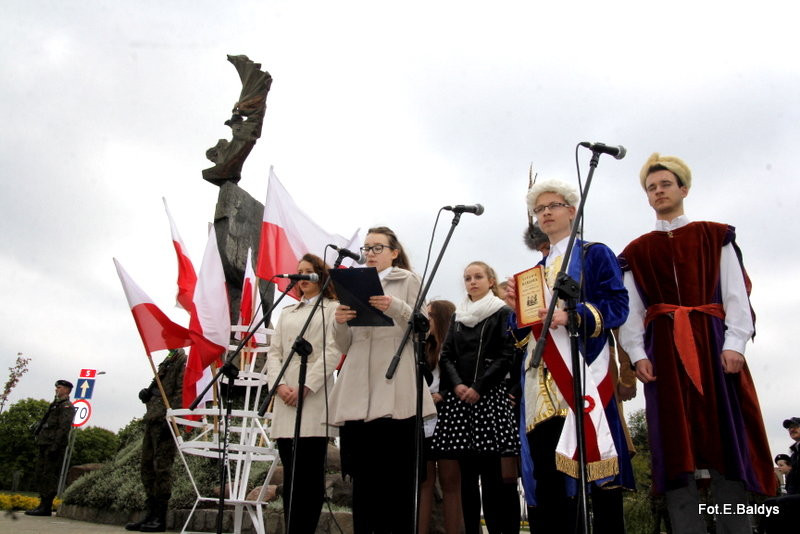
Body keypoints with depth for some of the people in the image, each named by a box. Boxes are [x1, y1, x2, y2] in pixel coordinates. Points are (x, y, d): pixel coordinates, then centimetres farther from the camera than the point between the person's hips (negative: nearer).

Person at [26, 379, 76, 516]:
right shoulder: (55, 405, 24)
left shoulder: (67, 406, -6)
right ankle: (43, 504, 16)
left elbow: (64, 427, -17)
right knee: (40, 475, 11)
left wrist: (55, 446, -24)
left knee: (49, 475, -10)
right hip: (43, 444, 10)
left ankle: (46, 507, -8)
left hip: (53, 445, -10)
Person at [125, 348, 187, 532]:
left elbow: (181, 391, -14)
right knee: (147, 467, 10)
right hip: (152, 420, 10)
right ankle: (151, 513, 17)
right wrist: (147, 393, 7)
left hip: (164, 421, -10)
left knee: (162, 467, -9)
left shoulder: (183, 360, -4)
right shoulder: (166, 362, 24)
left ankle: (160, 517, -4)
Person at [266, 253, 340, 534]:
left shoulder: (333, 309, 7)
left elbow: (332, 352, -5)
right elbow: (274, 352, 14)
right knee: (290, 476, 6)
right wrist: (279, 384, -5)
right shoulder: (286, 313, 23)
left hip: (314, 399, -5)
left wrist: (305, 387, -15)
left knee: (310, 475, -4)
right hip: (285, 401, 5)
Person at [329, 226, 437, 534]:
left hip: (394, 390, -4)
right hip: (358, 393, 4)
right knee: (363, 476, 2)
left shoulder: (408, 280, 13)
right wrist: (340, 323, -3)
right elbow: (344, 346, 18)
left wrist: (396, 308, -15)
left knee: (397, 475, -7)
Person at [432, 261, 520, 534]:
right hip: (459, 397, 4)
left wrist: (478, 387, -12)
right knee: (467, 471, 4)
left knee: (492, 470, -7)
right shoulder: (457, 317, 19)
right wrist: (457, 384, -6)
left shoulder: (503, 314, 5)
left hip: (490, 395, -4)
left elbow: (506, 356, -4)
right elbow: (446, 356, 12)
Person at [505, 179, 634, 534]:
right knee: (546, 473, 3)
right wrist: (517, 306, 0)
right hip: (543, 380, 6)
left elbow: (618, 306, -6)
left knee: (594, 462, -7)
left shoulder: (595, 255, 8)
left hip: (583, 370, -5)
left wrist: (572, 315, -22)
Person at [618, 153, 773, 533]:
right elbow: (630, 309, 8)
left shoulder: (716, 237, 14)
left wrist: (734, 343, -10)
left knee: (726, 438, -3)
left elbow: (737, 293, 4)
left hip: (713, 342, -1)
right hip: (663, 350, 1)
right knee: (674, 443, -2)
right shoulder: (636, 252, 17)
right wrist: (637, 353, -5)